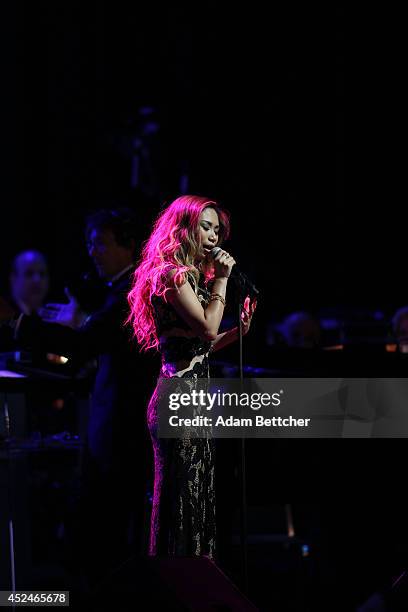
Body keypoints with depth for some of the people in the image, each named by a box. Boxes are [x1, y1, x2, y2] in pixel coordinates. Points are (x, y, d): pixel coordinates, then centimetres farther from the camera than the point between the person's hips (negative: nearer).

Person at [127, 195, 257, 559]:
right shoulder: (172, 274, -10)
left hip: (193, 396, 10)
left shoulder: (190, 276, 19)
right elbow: (207, 328, -20)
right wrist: (221, 279, -12)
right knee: (181, 492, -7)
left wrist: (239, 331, 9)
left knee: (199, 493, 10)